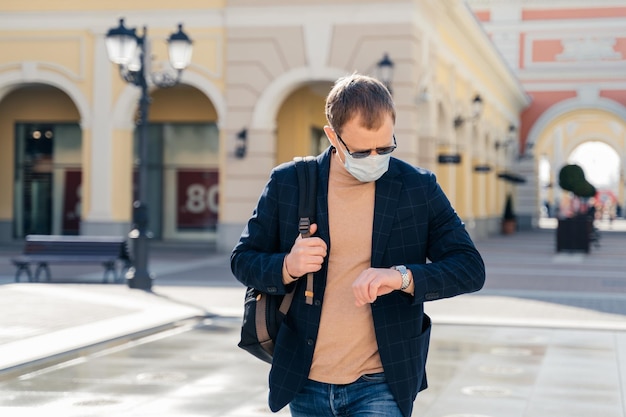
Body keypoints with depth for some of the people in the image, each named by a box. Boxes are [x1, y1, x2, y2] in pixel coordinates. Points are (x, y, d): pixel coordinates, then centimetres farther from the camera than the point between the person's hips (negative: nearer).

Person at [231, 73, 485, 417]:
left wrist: (402, 277, -22)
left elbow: (471, 268, -4)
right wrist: (287, 266, -16)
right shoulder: (287, 183, -1)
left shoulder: (418, 188, -3)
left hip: (382, 386, -2)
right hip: (306, 385, 2)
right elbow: (242, 260, 6)